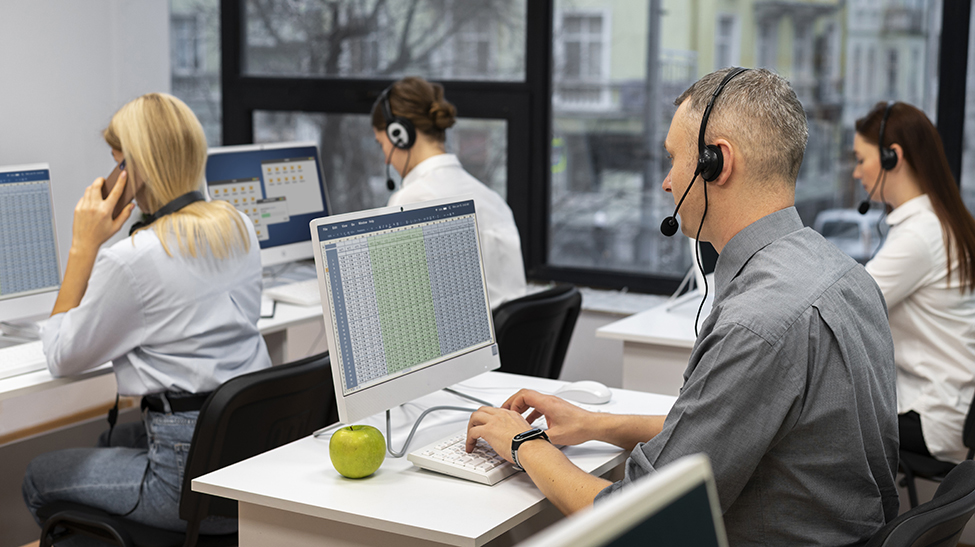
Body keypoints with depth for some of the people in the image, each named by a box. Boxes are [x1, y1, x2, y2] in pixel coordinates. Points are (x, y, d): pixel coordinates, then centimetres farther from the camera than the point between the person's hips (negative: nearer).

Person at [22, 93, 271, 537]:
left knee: (39, 477, 17)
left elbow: (61, 357, -3)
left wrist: (83, 245, -5)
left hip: (193, 475, -8)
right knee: (111, 443, 35)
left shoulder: (130, 259, -18)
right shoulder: (240, 227, 6)